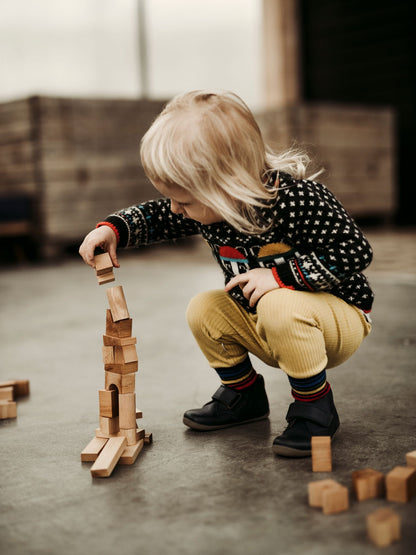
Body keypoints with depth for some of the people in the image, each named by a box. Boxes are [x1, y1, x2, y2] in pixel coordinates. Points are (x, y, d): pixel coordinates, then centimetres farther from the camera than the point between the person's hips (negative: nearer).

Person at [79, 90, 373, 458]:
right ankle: (243, 394, 18)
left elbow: (355, 253, -29)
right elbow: (157, 218, 8)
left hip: (341, 317, -7)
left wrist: (281, 274, -32)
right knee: (204, 310, -1)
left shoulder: (297, 199, -31)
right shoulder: (207, 207, -9)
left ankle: (315, 407, -14)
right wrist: (112, 228, -9)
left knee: (279, 306, -35)